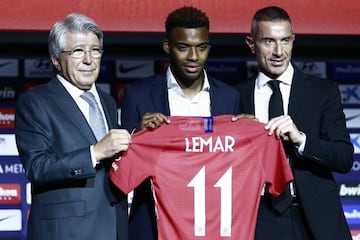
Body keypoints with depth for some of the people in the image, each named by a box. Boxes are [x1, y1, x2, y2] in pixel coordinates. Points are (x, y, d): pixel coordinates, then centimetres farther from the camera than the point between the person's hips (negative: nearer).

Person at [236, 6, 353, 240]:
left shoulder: (324, 91, 3)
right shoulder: (238, 96, 7)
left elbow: (345, 159, -4)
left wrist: (300, 139, -19)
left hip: (315, 220, 0)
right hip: (260, 220, 1)